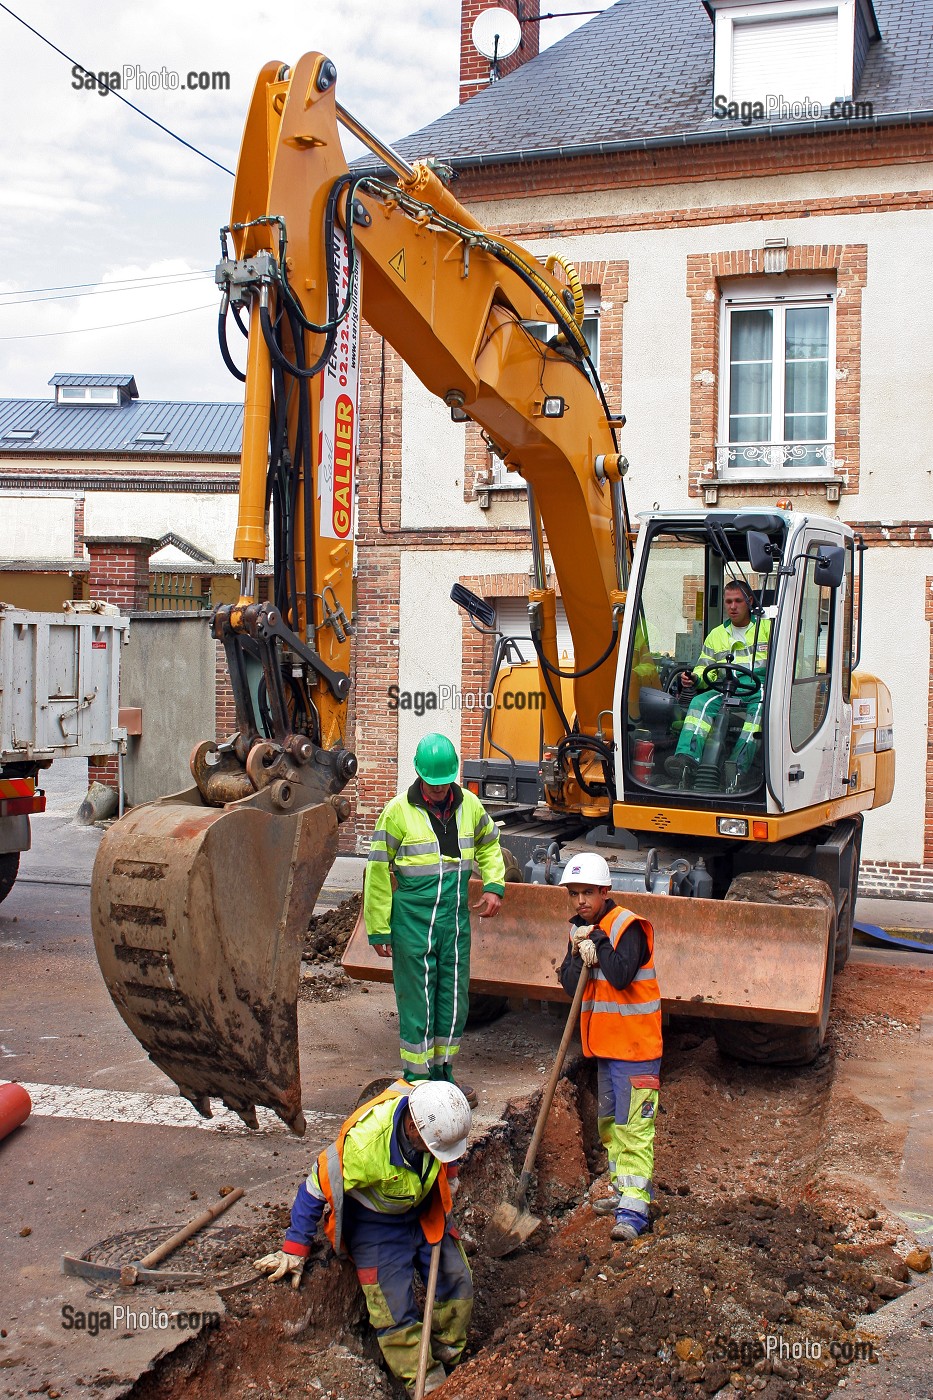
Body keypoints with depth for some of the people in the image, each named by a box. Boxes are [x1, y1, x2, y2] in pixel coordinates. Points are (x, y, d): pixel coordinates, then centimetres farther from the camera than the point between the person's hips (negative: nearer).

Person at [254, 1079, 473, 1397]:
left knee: (457, 1285, 9)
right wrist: (294, 1250, -19)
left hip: (426, 1213, 5)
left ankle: (451, 1364, 30)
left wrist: (447, 1181, 6)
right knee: (395, 1311, -6)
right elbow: (317, 1188, -26)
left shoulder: (435, 1114, -28)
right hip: (376, 1225, -5)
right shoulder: (362, 1142, -41)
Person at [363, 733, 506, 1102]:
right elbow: (378, 872, -6)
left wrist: (494, 886, 6)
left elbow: (489, 846, 23)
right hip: (412, 920, -5)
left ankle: (443, 1073, 28)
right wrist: (378, 929, -5)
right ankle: (417, 1080, 13)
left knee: (454, 999, 12)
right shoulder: (398, 811, -9)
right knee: (417, 1000, 1)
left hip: (456, 919, 5)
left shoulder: (469, 805, 4)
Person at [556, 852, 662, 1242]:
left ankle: (633, 1210, -7)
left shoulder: (627, 926, -16)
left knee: (632, 1126, -8)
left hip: (635, 1045, -9)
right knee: (609, 1121, 18)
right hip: (604, 1043, 9)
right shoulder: (581, 929, 8)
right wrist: (581, 955, -17)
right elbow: (570, 985, 1)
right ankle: (624, 1188, 31)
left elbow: (620, 974, -30)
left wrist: (597, 940, -20)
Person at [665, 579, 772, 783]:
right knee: (701, 702, -28)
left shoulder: (768, 628, 17)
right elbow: (705, 669, 22)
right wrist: (694, 678, -2)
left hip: (760, 689, -3)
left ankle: (738, 764, -50)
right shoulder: (716, 635, 27)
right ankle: (686, 759, -46)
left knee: (759, 706, -38)